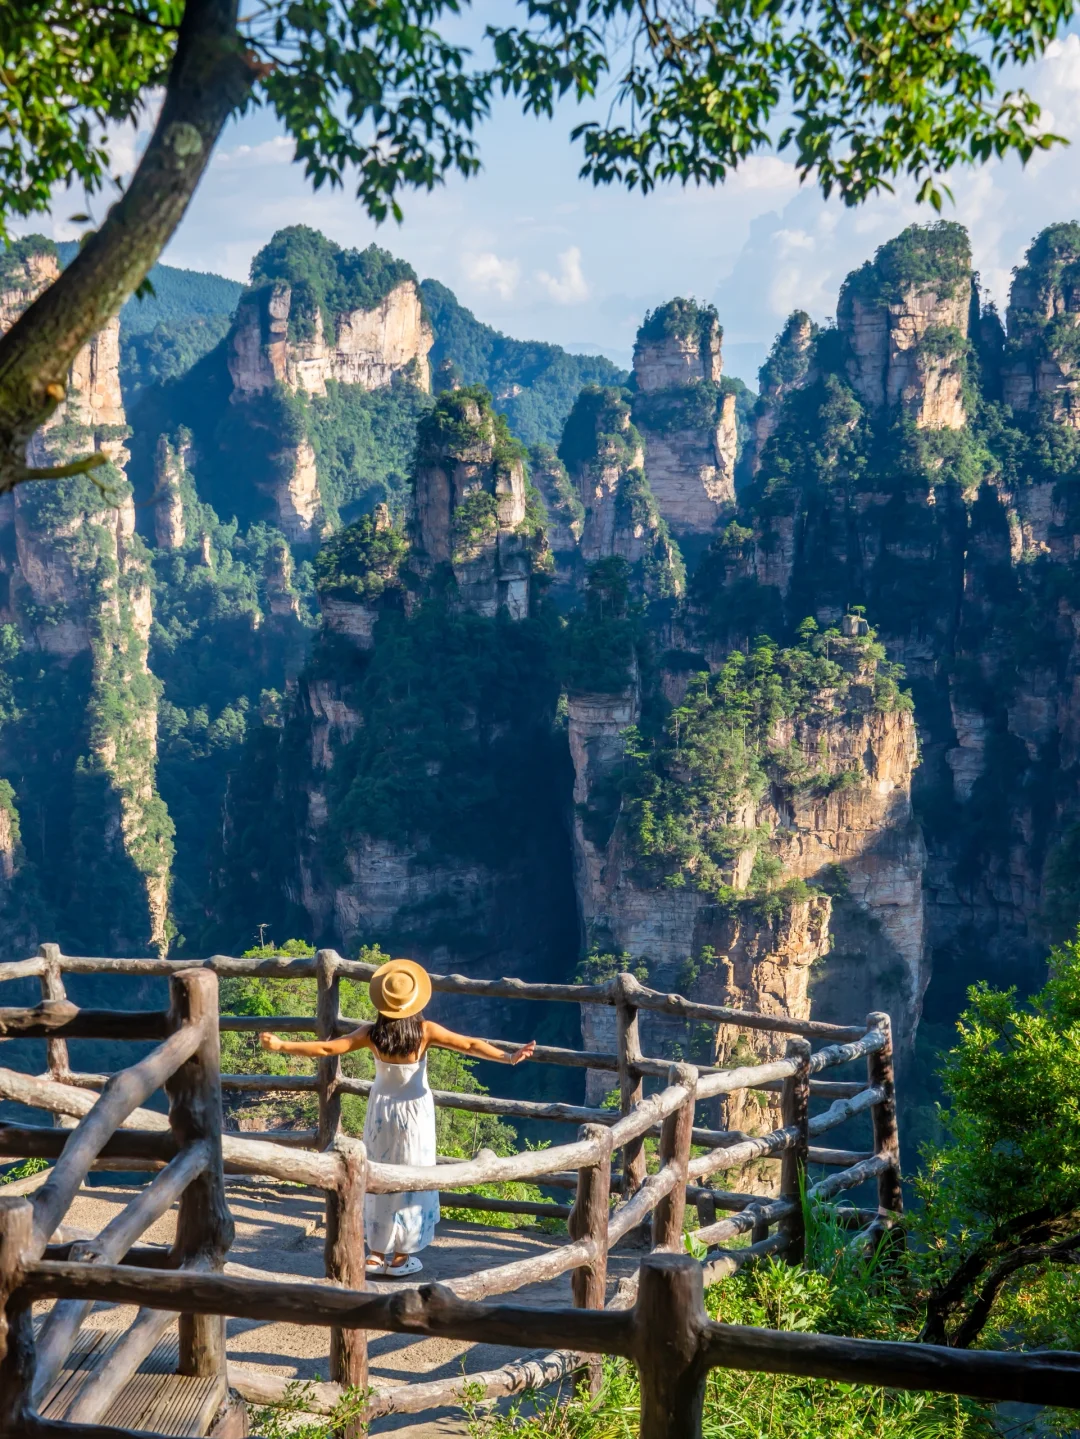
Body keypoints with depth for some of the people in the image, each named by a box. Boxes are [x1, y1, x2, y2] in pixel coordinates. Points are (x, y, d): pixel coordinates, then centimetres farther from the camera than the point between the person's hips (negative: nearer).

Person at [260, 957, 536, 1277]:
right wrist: (508, 1057, -22)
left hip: (381, 1109, 2)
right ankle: (400, 1256, 16)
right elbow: (470, 1045, -23)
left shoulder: (371, 1033, -15)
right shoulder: (425, 1031, -19)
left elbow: (325, 1048, -14)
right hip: (414, 1112, -2)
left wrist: (281, 1046, -7)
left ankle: (377, 1253, 21)